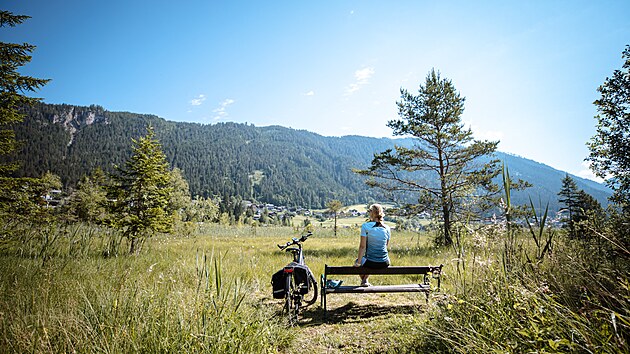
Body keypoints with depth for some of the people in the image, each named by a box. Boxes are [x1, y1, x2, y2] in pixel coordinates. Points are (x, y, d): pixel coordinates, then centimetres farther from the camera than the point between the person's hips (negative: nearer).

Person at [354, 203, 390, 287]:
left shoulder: (365, 226, -12)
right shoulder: (387, 228, 1)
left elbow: (362, 246, -12)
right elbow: (386, 246, 11)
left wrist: (358, 262, -3)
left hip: (371, 263, -4)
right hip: (385, 263, 4)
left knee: (357, 261, 29)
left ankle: (364, 281, 27)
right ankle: (365, 279, 41)